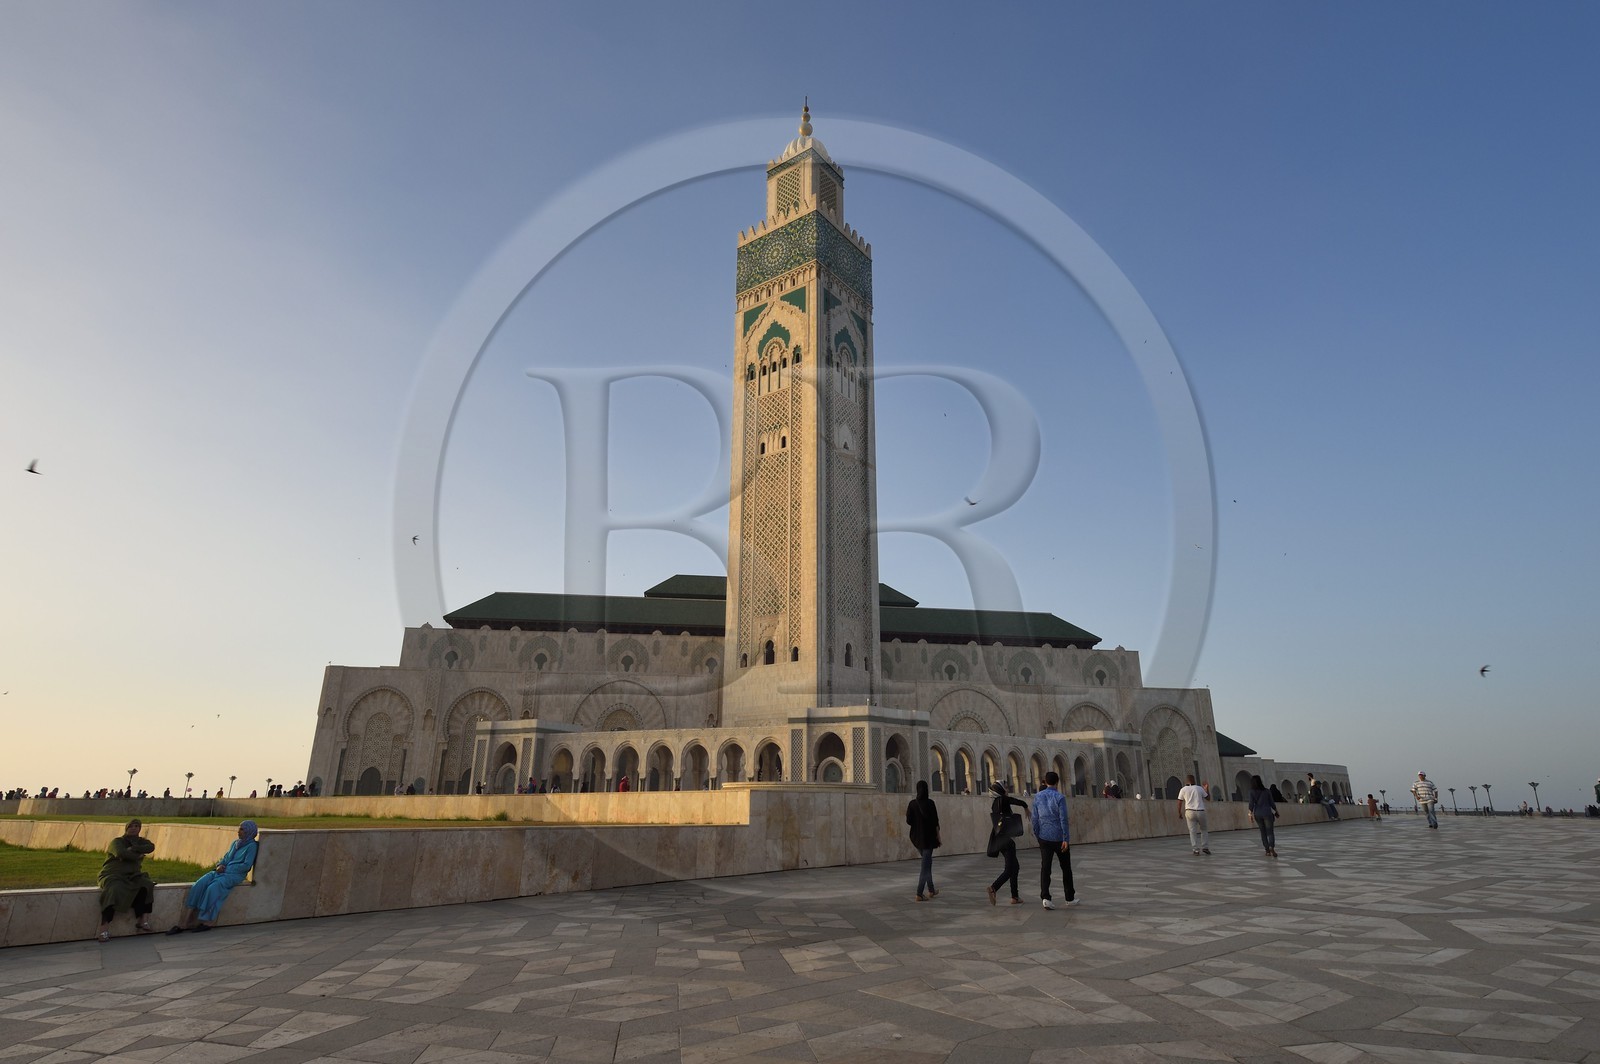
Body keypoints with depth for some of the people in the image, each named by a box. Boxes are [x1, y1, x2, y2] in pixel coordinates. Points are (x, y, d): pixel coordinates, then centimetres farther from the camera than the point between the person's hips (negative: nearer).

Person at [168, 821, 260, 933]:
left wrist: (226, 869, -10)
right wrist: (219, 865, -1)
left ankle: (206, 922, -24)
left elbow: (246, 865, -10)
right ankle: (183, 923, -21)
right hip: (222, 871, 7)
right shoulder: (235, 843, 21)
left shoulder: (251, 846, -3)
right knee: (199, 885, -17)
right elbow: (226, 857, 20)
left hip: (235, 874, -7)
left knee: (213, 888, -31)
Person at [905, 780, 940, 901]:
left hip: (917, 837, 5)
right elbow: (935, 822, -12)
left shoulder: (912, 803, -2)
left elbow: (908, 821, -3)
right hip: (928, 837, -5)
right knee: (925, 866, -1)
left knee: (928, 863, 21)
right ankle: (919, 894, -5)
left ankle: (931, 890, 27)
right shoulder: (930, 803, -13)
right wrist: (938, 837, -2)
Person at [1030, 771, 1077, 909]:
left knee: (1045, 868, -1)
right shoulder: (1059, 797, -11)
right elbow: (1064, 819, -16)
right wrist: (1066, 839, -13)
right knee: (1066, 868, 14)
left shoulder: (1037, 797, 2)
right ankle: (1069, 898, 23)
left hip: (1044, 837, 3)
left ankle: (1045, 897, -16)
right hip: (1059, 838, -3)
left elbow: (1035, 819, 4)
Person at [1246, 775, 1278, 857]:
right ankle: (1271, 847, -26)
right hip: (1267, 813, -1)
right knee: (1270, 832, -2)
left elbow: (1251, 803, -6)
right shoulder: (1267, 791, 0)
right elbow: (1272, 803, 4)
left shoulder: (1252, 792, -1)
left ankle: (1267, 850, 11)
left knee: (1263, 832, 12)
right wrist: (1276, 811, 18)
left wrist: (1250, 813, 0)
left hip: (1257, 814, 1)